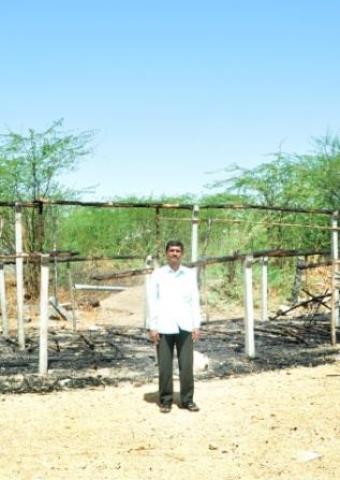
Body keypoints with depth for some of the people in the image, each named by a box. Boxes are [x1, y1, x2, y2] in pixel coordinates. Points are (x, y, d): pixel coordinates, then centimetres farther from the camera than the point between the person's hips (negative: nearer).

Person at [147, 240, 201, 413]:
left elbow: (195, 300, 7)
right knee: (165, 366, 3)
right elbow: (152, 301, 0)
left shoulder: (190, 274, 7)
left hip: (185, 326, 1)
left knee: (187, 364, 1)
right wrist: (152, 327, -5)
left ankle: (187, 399, 12)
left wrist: (196, 325, 1)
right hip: (164, 327, -1)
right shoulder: (157, 274, 1)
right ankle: (165, 400, 13)